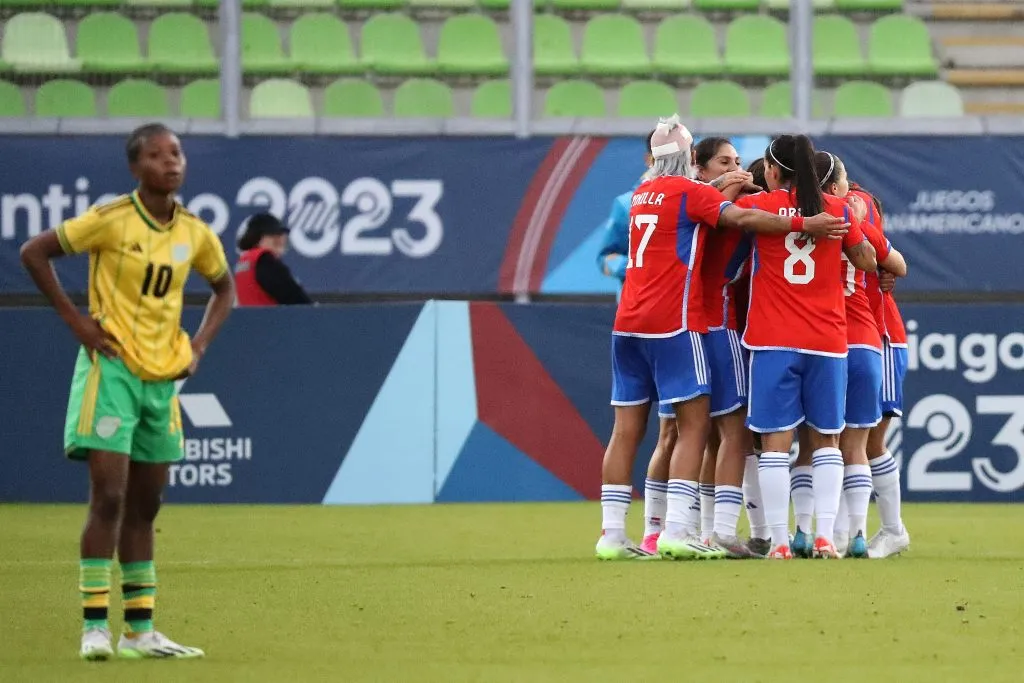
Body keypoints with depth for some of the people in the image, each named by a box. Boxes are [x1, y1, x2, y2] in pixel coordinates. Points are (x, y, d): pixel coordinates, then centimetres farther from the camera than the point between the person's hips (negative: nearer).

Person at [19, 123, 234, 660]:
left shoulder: (195, 234, 4)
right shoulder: (111, 220, -11)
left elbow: (223, 286, 22)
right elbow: (33, 253, -8)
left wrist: (199, 345, 8)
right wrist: (76, 322, -11)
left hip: (163, 375, 6)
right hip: (111, 369, -5)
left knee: (145, 505, 9)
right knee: (108, 497, -11)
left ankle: (139, 631, 14)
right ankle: (94, 627, -9)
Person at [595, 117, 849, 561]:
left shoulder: (642, 194, 15)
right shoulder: (688, 191, -5)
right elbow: (741, 220, -16)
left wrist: (721, 193, 12)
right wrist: (804, 224, -17)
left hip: (628, 324, 7)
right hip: (673, 323, -7)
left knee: (627, 429, 6)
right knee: (694, 425, -5)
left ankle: (611, 533, 3)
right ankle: (676, 530, -16)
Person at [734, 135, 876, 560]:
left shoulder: (755, 206, -1)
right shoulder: (838, 209, 5)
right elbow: (866, 261, 13)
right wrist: (858, 225, 29)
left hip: (773, 339, -2)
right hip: (827, 340, 2)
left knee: (776, 440, 0)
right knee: (826, 439, 10)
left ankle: (779, 540, -6)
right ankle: (825, 536, 1)